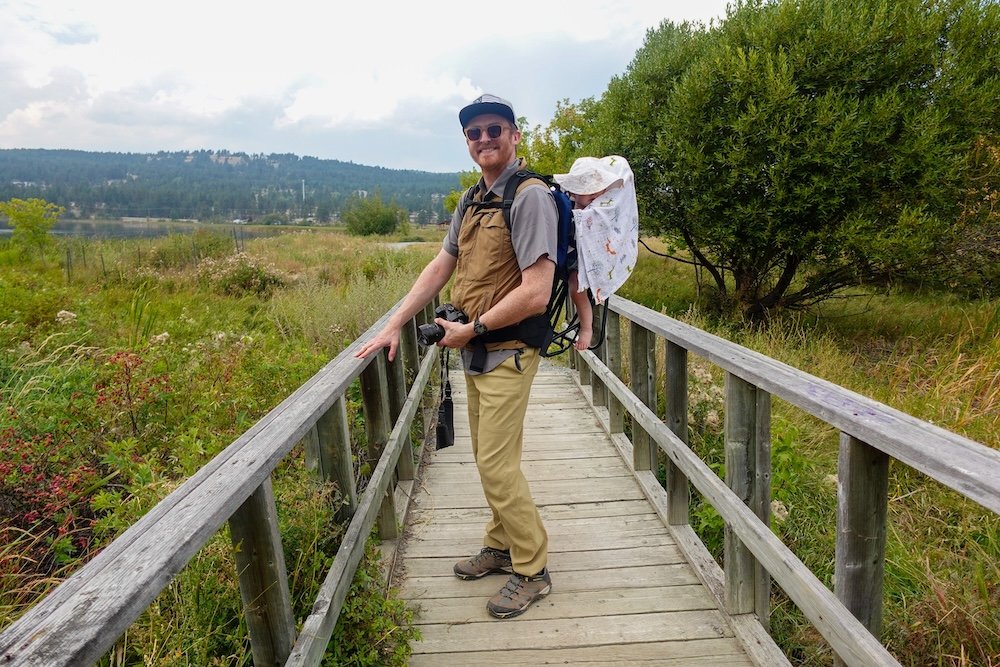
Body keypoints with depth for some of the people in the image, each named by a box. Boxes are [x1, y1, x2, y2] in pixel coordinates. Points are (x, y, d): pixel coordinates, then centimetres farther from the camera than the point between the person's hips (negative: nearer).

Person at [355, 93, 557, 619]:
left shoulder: (529, 197, -16)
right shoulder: (472, 201, 12)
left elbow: (535, 295, -24)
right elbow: (439, 268, 13)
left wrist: (471, 329, -15)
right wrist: (393, 326, 8)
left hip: (507, 353, -8)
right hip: (475, 353, 8)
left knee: (497, 465, -3)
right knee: (488, 459, 17)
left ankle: (532, 570, 17)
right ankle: (501, 546, 36)